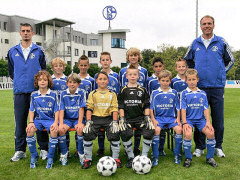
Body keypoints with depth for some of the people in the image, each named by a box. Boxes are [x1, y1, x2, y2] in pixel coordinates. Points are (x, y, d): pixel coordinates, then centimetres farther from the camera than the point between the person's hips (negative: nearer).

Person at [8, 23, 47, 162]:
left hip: (36, 90, -2)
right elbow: (11, 70, 22)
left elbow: (43, 69, 13)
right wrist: (18, 82, 16)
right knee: (20, 122, 3)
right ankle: (20, 150, 14)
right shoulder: (13, 51, 11)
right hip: (19, 92, 2)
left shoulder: (39, 51, 6)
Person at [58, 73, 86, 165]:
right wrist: (61, 123, -15)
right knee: (61, 129, -27)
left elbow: (81, 109, -6)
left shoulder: (81, 93, -2)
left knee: (80, 129, -31)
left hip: (77, 118, -1)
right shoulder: (63, 94, 2)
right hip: (67, 118, 2)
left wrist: (80, 122, -16)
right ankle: (64, 153, -4)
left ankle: (81, 153, -9)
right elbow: (61, 110, -2)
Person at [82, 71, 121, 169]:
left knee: (115, 134, -25)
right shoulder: (92, 94, 13)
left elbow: (114, 109, 4)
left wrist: (115, 122, -9)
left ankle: (116, 158, -5)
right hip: (95, 118, 0)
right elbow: (89, 109, 4)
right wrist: (88, 121, -10)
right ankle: (88, 159, -5)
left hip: (108, 118, 0)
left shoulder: (112, 94, 13)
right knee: (87, 134, -23)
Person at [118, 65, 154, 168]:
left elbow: (146, 106, 11)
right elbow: (121, 106, 5)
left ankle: (144, 157, -5)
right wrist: (122, 119, -6)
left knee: (149, 131, -24)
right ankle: (130, 158, -7)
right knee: (125, 133, -29)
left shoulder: (142, 90, 13)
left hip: (140, 117, 1)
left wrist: (147, 117, -2)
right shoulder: (123, 90, 10)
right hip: (127, 118, -1)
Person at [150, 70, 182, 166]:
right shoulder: (155, 93, 7)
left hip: (171, 117, 2)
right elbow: (151, 108, 5)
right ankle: (155, 157, -17)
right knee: (156, 130, -30)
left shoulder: (174, 92, 11)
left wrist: (178, 118, 0)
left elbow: (178, 107, 13)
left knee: (179, 129, -25)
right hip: (159, 117, -1)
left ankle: (177, 155, -6)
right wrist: (153, 119, -6)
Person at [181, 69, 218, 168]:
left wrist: (208, 121, -5)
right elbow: (183, 109, -4)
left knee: (210, 133, -21)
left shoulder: (203, 93, 10)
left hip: (200, 119, 3)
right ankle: (188, 158, -6)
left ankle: (210, 157, 1)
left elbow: (206, 109, 8)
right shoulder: (184, 93, 2)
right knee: (188, 134, -29)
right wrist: (184, 123, -14)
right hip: (188, 119, -2)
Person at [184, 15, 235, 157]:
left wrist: (221, 73, 6)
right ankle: (199, 147, 17)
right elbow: (188, 60, 22)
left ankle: (218, 147, 22)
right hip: (199, 86, 1)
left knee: (218, 119, 6)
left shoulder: (221, 42, 5)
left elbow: (230, 60, 16)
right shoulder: (195, 44, 8)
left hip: (217, 87, 0)